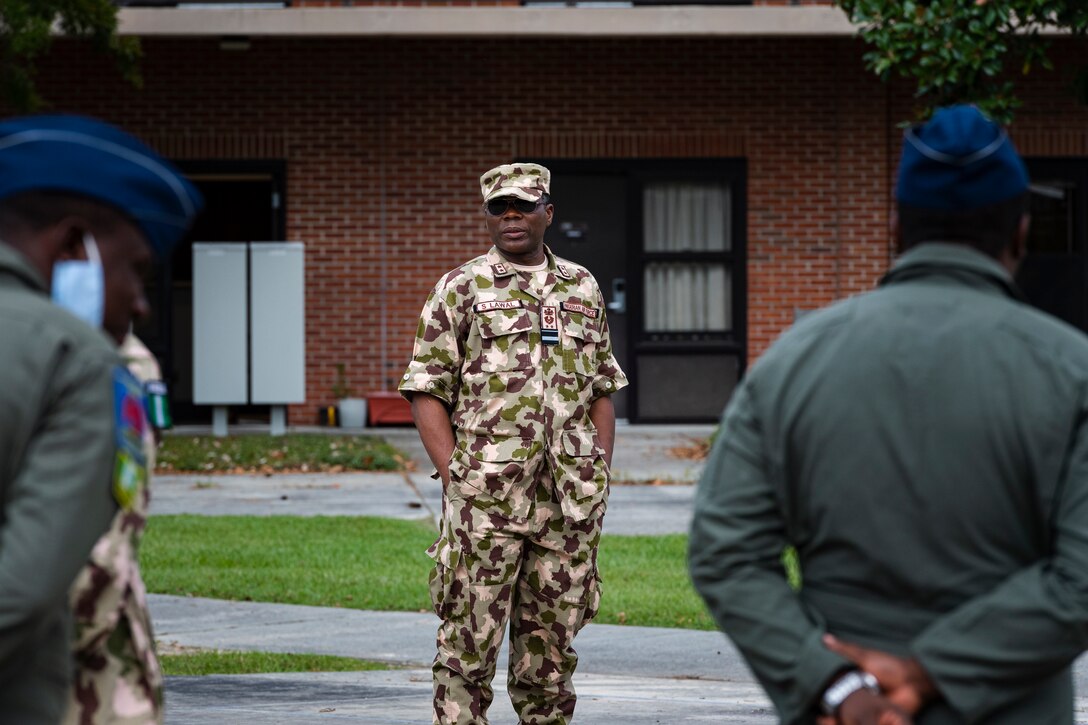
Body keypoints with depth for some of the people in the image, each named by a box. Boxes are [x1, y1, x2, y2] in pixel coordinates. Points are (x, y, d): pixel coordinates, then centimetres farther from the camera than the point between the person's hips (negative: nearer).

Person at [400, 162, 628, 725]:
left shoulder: (583, 291, 13)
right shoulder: (460, 290, 1)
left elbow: (603, 391, 17)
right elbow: (426, 393, -1)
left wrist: (600, 478, 7)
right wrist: (454, 478, -9)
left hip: (568, 504, 4)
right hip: (485, 501, -4)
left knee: (550, 642, 9)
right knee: (469, 642, -3)